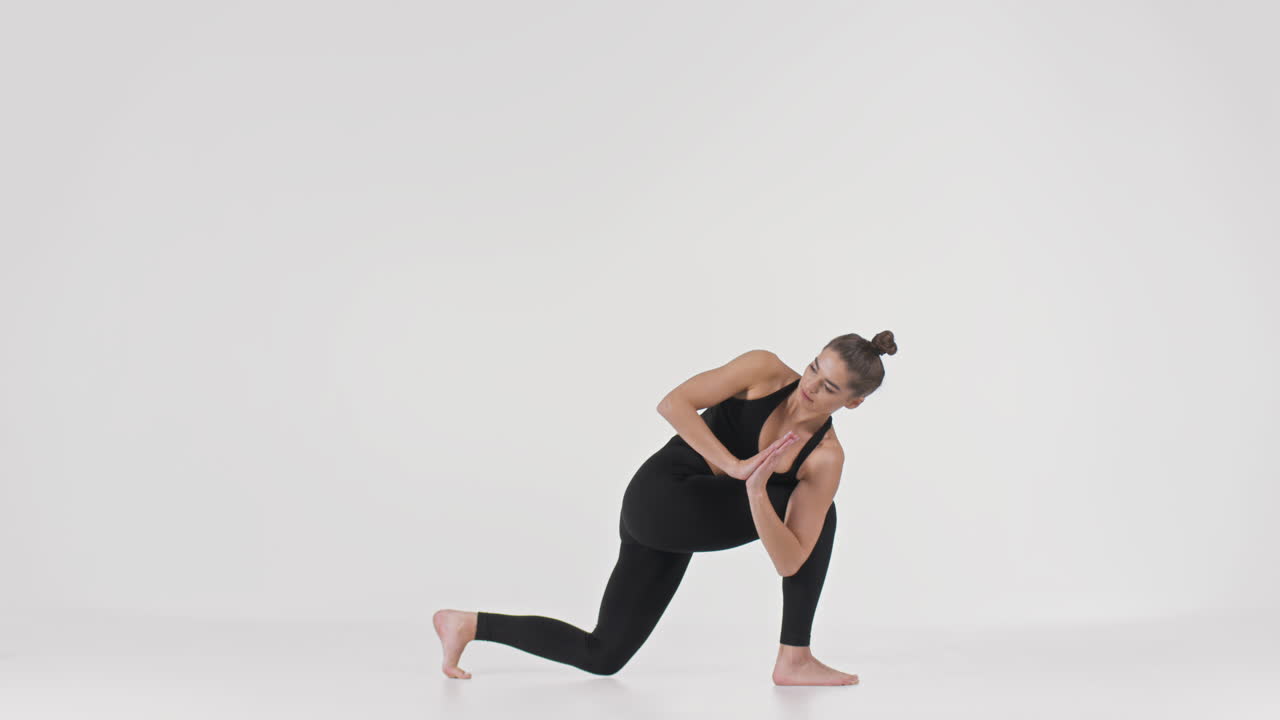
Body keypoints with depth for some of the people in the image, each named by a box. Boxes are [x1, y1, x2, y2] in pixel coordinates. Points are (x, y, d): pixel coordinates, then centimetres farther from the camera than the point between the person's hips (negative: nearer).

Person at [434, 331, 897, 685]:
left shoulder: (826, 457, -3)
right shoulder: (765, 370, -11)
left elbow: (790, 562, -11)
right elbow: (673, 404, -18)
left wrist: (756, 491, -27)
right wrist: (734, 466, -26)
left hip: (673, 521, 6)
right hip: (663, 496, -6)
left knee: (602, 658, 12)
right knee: (819, 515, -14)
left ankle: (467, 625, 28)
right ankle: (794, 660, -7)